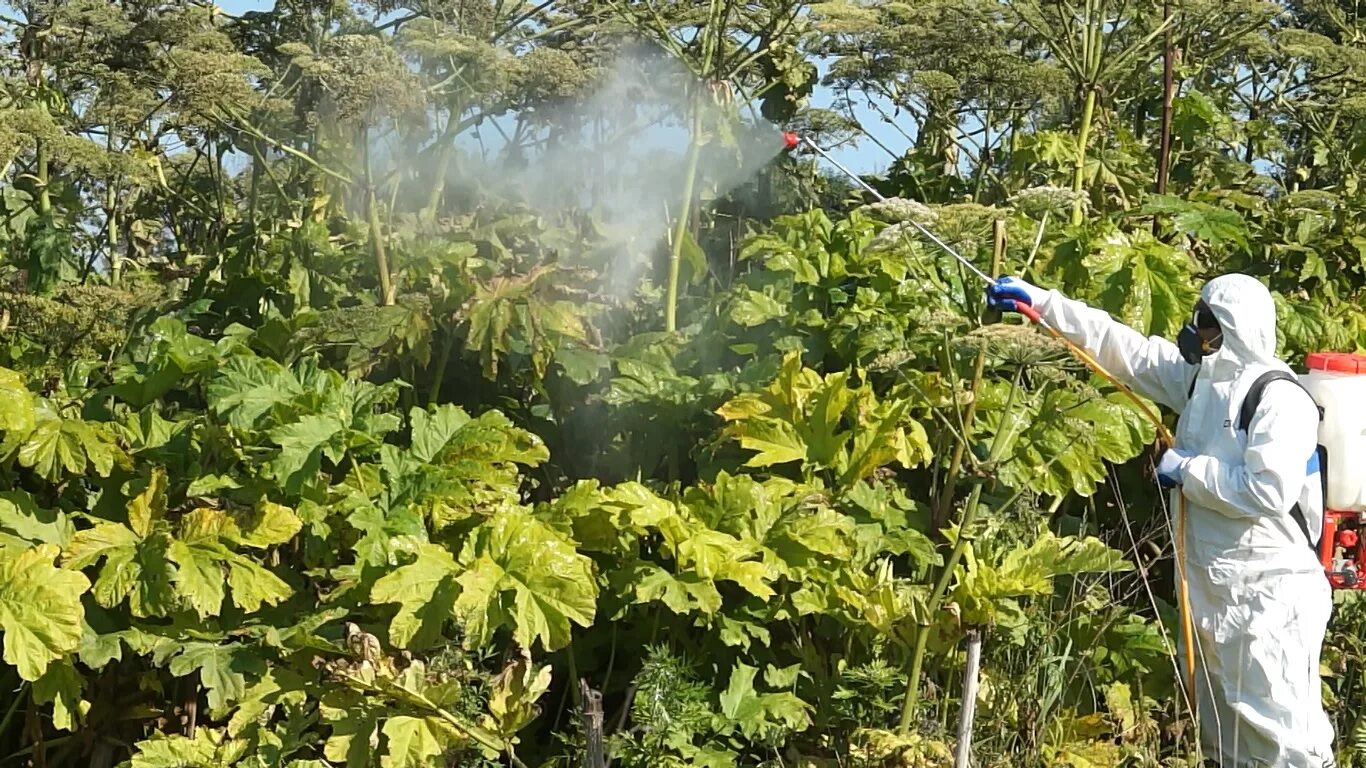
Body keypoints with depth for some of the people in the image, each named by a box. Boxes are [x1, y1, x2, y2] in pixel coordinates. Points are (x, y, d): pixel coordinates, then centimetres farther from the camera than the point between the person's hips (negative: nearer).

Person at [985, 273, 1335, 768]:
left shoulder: (1279, 398, -18)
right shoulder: (1199, 377, 8)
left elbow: (1270, 490, -27)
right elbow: (1122, 347, 10)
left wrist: (1189, 470, -16)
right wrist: (1043, 303, 6)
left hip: (1268, 594, -9)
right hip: (1209, 586, 9)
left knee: (1281, 726, -10)